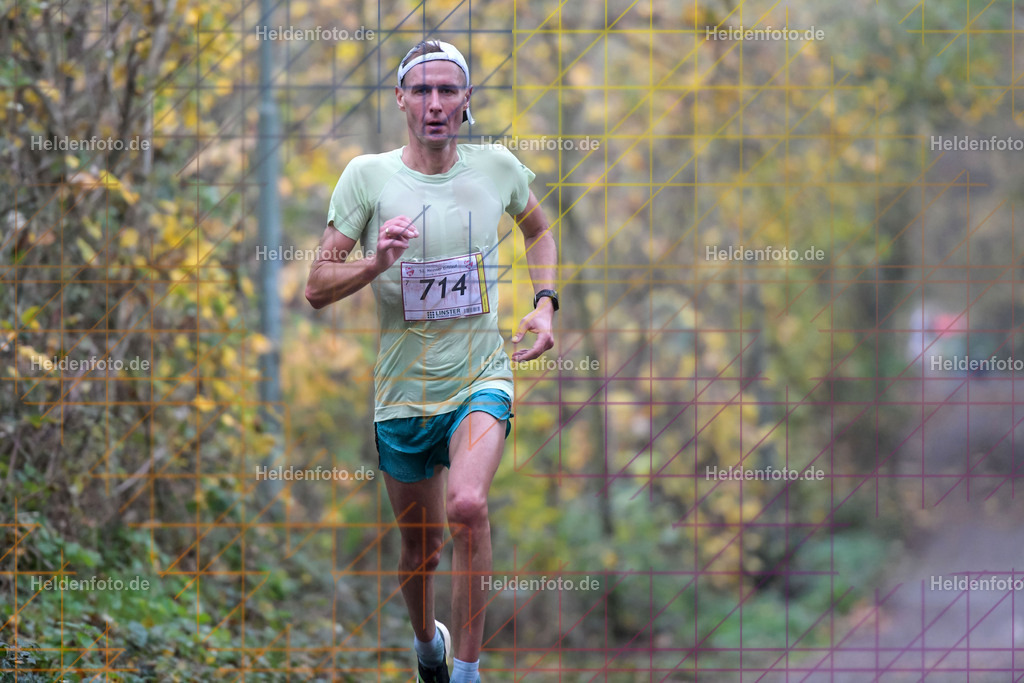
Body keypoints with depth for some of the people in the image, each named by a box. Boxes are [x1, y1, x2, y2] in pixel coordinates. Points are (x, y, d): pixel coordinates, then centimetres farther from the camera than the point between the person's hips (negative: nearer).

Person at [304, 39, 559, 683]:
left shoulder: (497, 166, -1)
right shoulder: (368, 176, -6)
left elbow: (538, 227, 22)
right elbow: (317, 287, -6)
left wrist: (544, 304, 8)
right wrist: (378, 262, -24)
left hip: (482, 377, -1)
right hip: (403, 389, 1)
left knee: (467, 506, -27)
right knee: (422, 547, 11)